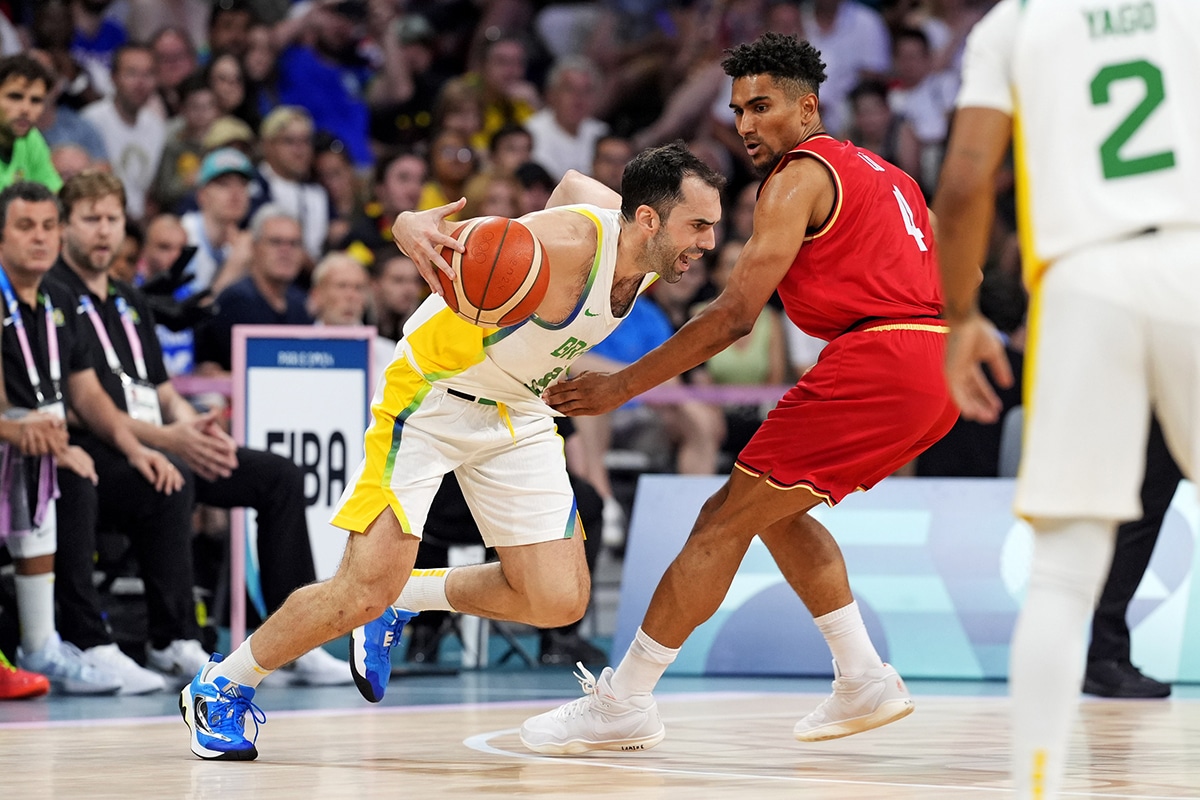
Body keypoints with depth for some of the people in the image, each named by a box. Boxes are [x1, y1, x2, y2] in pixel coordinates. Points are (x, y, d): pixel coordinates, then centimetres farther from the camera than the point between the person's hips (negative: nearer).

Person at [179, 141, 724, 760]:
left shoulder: (651, 264, -7)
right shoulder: (569, 245, -31)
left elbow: (574, 187, 13)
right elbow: (458, 237, -36)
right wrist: (414, 226, -59)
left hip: (517, 416, 8)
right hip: (432, 395, -7)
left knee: (559, 600, -5)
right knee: (364, 591, -14)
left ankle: (406, 598, 18)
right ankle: (222, 685, 8)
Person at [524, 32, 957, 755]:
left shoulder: (799, 177, -3)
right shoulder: (882, 172, 25)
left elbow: (736, 315, -10)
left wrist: (621, 387, -7)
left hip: (874, 364, -9)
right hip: (937, 377, 9)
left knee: (726, 520, -4)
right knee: (777, 507, 23)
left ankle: (623, 704, -3)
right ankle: (864, 681, 17)